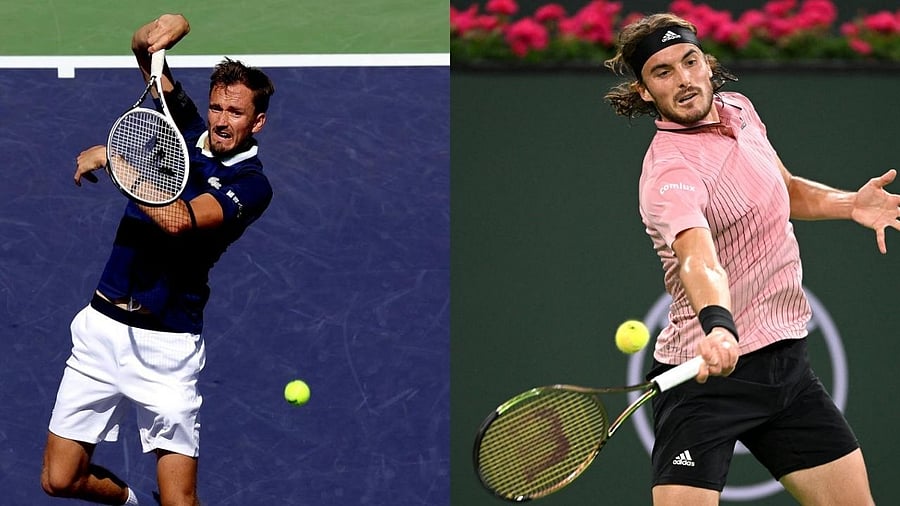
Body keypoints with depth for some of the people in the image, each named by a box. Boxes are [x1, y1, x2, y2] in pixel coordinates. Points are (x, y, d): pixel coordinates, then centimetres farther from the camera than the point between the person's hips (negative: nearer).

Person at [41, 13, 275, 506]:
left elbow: (178, 220, -24)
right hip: (102, 325, 5)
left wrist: (114, 160, -21)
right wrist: (167, 26, -12)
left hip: (167, 344, -5)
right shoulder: (187, 128, 8)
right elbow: (143, 48, 10)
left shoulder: (252, 185, -8)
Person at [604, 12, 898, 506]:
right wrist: (717, 324, -61)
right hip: (714, 370, -8)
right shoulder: (671, 172, -22)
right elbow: (698, 261, -42)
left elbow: (785, 190, 25)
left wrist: (849, 203, 6)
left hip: (786, 361, 8)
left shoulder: (737, 109, 5)